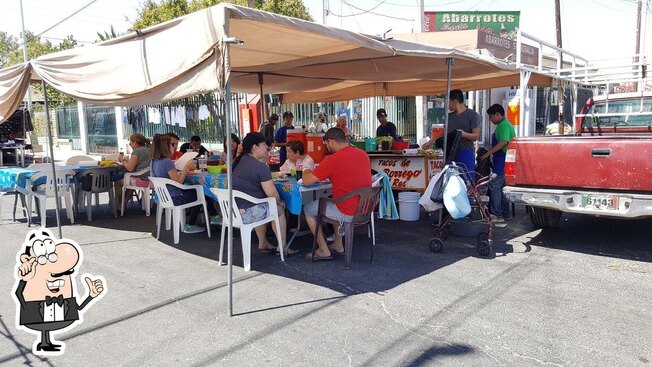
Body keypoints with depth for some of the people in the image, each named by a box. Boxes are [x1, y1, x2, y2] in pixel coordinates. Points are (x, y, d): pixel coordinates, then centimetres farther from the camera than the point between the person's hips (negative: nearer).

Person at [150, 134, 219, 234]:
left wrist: (177, 170, 11)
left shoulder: (154, 161, 4)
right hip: (175, 198, -9)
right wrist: (186, 167, -16)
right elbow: (178, 182, -22)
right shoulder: (167, 162, -24)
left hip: (164, 197, 9)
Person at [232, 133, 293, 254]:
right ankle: (282, 247, 25)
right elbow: (272, 194, -16)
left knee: (263, 207, 33)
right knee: (279, 209, 16)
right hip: (248, 214, -8)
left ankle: (263, 243, 38)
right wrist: (280, 202, 6)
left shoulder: (238, 161, 9)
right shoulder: (260, 166, -17)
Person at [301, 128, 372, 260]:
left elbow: (306, 181, -9)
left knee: (308, 208, 14)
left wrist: (306, 172, 13)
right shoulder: (363, 154, 4)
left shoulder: (332, 159, -17)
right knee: (332, 200, 35)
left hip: (348, 214, -8)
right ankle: (338, 246, 36)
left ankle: (324, 251, 19)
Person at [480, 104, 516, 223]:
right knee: (502, 186, 14)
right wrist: (489, 152, 19)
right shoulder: (502, 125, 20)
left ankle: (497, 215, -9)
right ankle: (505, 213, 20)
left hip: (503, 161, -11)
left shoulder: (504, 125, -13)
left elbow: (503, 142, -24)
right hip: (502, 161, 11)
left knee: (494, 186, -10)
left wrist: (488, 153, -22)